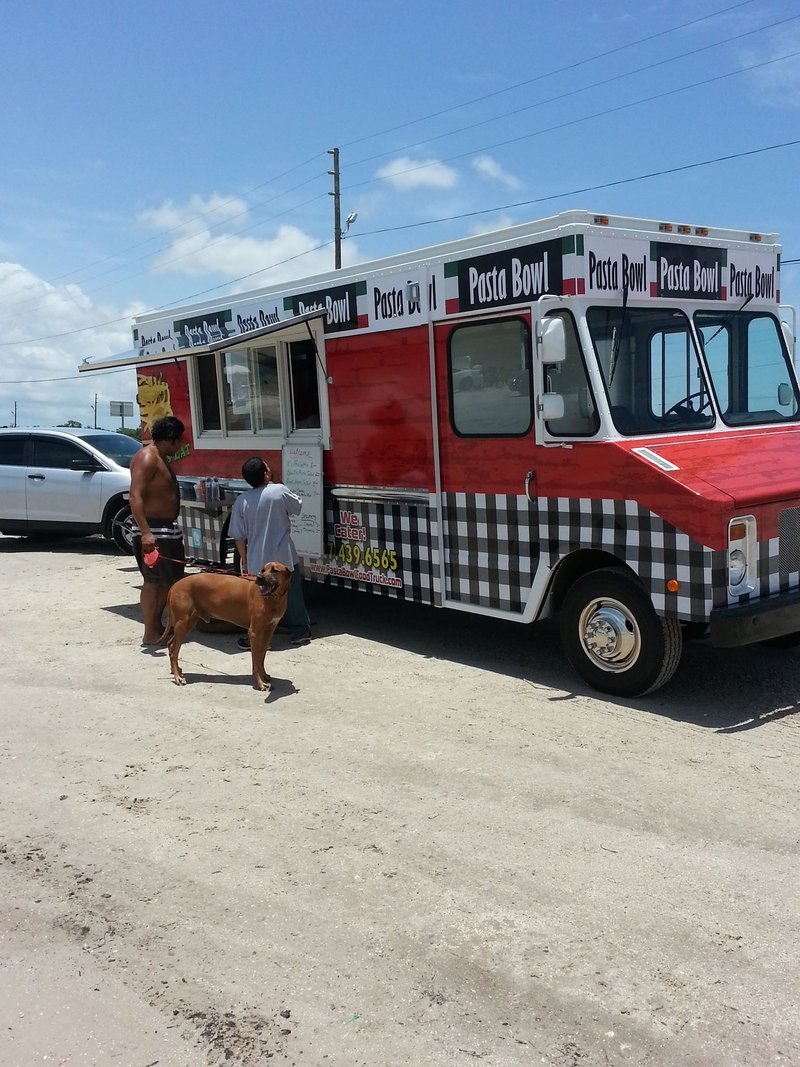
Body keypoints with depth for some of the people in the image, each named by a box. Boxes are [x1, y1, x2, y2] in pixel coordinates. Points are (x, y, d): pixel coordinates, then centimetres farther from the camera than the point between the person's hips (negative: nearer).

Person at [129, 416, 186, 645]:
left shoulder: (161, 459, 15)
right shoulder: (147, 458, -16)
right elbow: (135, 496, -24)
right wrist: (145, 532, -32)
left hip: (169, 528, 10)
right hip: (152, 530, -10)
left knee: (171, 579, 15)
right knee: (153, 581, -5)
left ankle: (157, 624, 25)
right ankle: (150, 633, 1)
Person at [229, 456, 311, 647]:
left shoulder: (242, 501, -5)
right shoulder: (280, 490, -10)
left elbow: (239, 536, -2)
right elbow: (298, 507, 9)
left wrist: (244, 561, 10)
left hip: (257, 561, 1)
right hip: (284, 558, -1)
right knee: (292, 595, 13)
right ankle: (299, 632, 20)